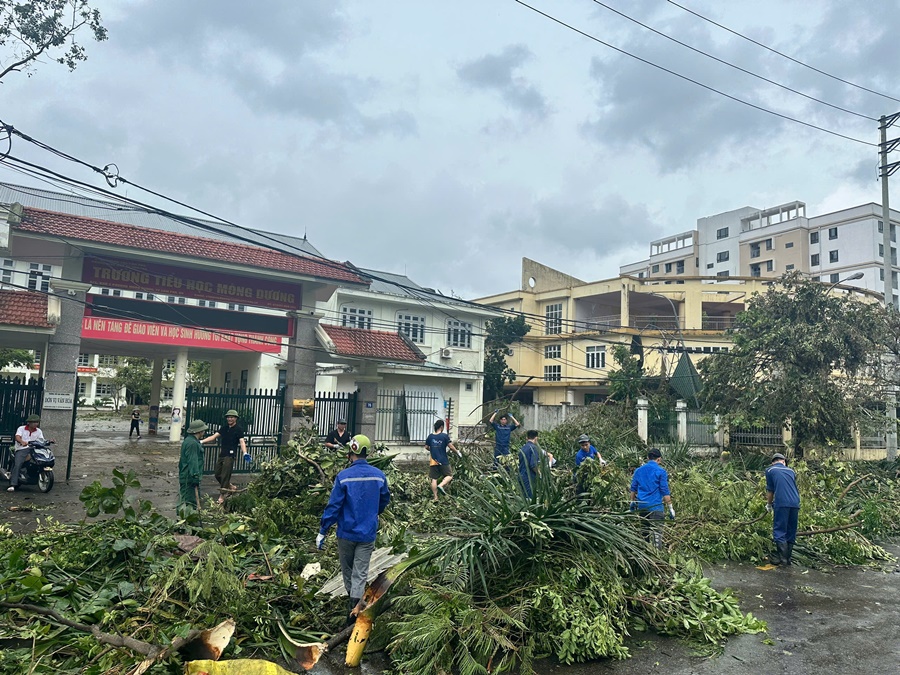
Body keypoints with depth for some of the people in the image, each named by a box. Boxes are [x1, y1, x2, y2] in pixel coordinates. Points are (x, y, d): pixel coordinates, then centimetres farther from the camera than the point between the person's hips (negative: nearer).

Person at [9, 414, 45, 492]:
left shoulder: (38, 431, 15)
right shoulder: (21, 428, 4)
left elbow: (42, 441, 6)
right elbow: (17, 437, -14)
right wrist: (22, 442, -36)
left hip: (33, 449, 4)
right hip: (21, 449, -4)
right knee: (17, 465, -23)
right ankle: (12, 485, -26)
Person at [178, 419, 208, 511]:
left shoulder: (188, 440, 14)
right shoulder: (192, 443, -20)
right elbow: (193, 462, -23)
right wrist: (195, 478, -22)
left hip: (184, 476, 11)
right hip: (190, 478, -11)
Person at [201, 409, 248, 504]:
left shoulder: (239, 429, -6)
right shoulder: (224, 427, 14)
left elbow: (242, 441, -16)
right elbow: (214, 436, 10)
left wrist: (245, 453, -32)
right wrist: (201, 442, 0)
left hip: (230, 455, -7)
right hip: (221, 454, 7)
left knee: (225, 475, -6)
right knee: (217, 474, 11)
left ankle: (222, 495, 3)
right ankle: (230, 486, 31)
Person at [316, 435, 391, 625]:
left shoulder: (343, 476, -16)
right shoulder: (379, 475, -5)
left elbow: (333, 506, -14)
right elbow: (385, 500, 11)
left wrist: (322, 532, -6)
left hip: (346, 533, -1)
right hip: (368, 534, 1)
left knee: (347, 571, 20)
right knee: (360, 575, 6)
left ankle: (354, 604, 35)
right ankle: (354, 611, -2)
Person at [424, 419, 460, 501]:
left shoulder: (430, 436, 3)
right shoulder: (444, 436, -9)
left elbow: (426, 447, 12)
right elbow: (451, 446, -10)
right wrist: (457, 452, 7)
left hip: (433, 461, 4)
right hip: (443, 461, -4)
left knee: (434, 479, 8)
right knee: (449, 475, 10)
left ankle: (435, 497, 6)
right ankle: (441, 485, -17)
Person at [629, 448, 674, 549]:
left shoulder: (638, 470, 9)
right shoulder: (661, 471, -6)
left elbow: (633, 489, 14)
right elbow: (665, 492, -7)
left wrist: (633, 503, 24)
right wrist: (670, 508, -1)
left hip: (641, 506, 5)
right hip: (655, 507, -5)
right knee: (656, 533, -4)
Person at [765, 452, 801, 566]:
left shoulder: (770, 470, 10)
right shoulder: (791, 471, 22)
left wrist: (769, 504, 29)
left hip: (781, 503, -5)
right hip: (795, 503, 5)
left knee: (779, 531, -1)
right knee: (791, 531, 13)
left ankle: (782, 558, -6)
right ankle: (788, 557, 16)